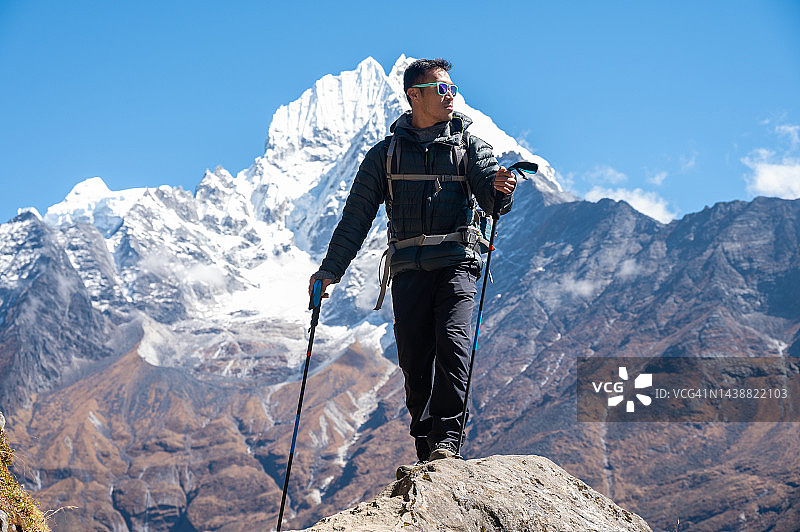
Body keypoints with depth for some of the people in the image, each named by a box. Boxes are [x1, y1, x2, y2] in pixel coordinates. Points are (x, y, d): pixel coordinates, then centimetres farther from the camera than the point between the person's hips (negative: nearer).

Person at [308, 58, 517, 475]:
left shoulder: (468, 145, 12)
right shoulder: (386, 153, 14)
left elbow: (491, 201, -2)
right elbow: (356, 217, 15)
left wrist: (500, 190, -26)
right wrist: (331, 269, 8)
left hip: (456, 264, -1)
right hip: (409, 269, 2)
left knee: (452, 344, -20)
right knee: (415, 362, -1)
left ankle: (445, 440, -17)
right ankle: (425, 449, 7)